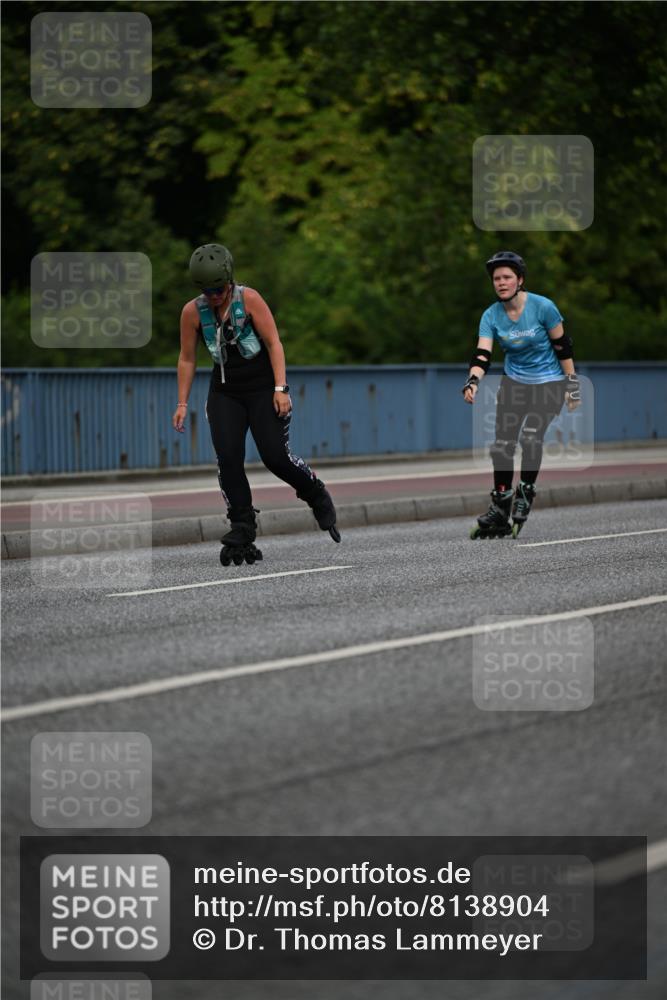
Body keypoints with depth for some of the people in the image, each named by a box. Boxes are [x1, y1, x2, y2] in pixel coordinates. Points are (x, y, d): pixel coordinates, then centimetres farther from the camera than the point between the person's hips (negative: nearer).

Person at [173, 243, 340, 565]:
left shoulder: (249, 299, -12)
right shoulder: (193, 311, -4)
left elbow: (274, 343, -11)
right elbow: (187, 359, 6)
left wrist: (280, 389, -17)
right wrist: (182, 403, 3)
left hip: (264, 388, -3)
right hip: (225, 393, 3)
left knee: (276, 456, -10)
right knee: (228, 459, -14)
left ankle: (318, 497, 18)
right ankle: (241, 532, -10)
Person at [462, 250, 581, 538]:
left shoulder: (542, 307, -17)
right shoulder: (491, 315, -7)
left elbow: (562, 346, -8)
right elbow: (482, 355, -17)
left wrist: (572, 385, -5)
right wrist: (473, 381, -36)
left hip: (549, 383, -4)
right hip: (514, 383, 4)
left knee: (531, 437, -24)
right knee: (501, 445, -3)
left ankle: (525, 494, -4)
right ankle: (499, 512, 8)